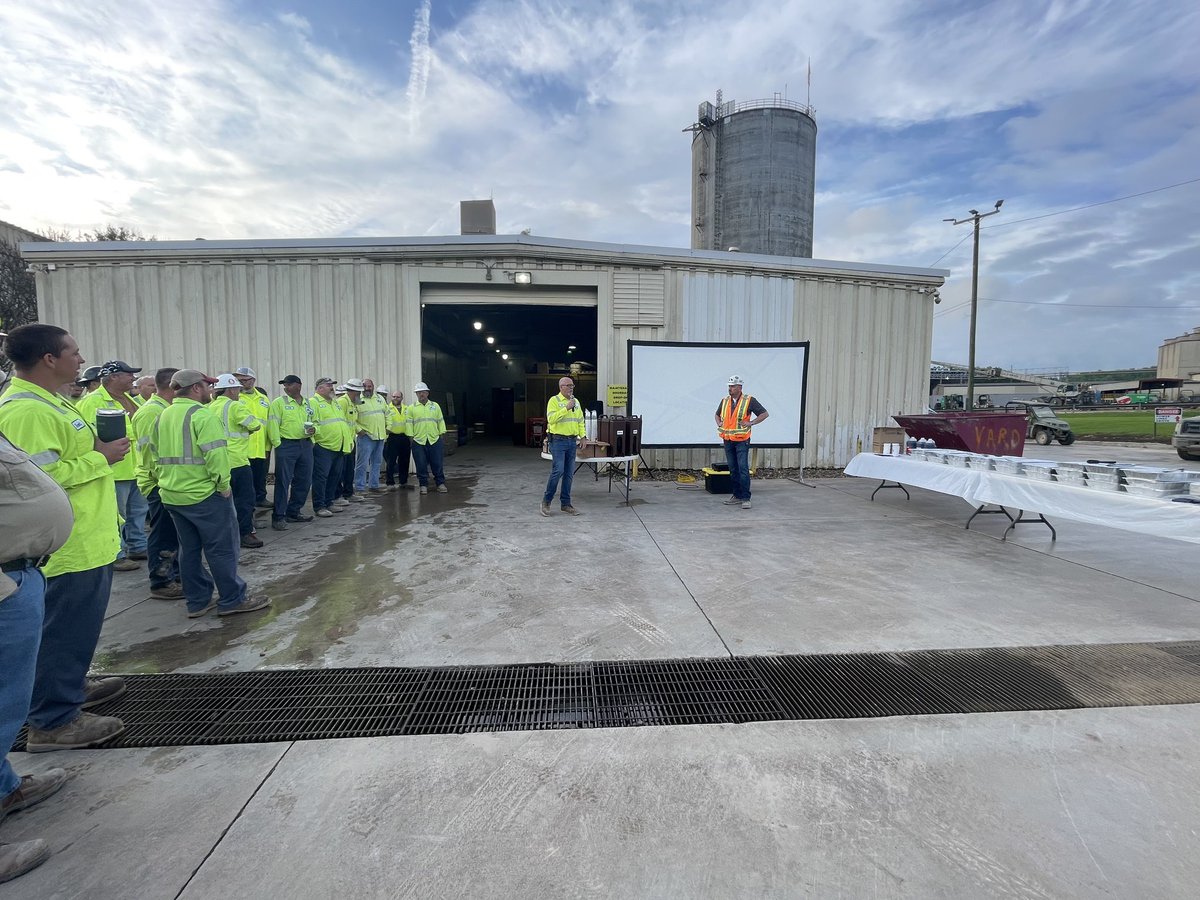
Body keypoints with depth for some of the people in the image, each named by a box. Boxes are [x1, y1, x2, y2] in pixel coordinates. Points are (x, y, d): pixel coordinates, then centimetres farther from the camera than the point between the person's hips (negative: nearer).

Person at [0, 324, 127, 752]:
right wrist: (101, 459, -18)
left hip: (87, 539, 11)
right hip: (73, 544, -11)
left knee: (75, 625, 23)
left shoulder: (47, 402, 12)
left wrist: (95, 447, 7)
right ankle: (53, 721, 13)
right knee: (66, 628, 1)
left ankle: (72, 685, 40)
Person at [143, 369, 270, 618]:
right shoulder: (202, 415, -14)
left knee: (189, 548, 15)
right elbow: (215, 454, -23)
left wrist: (162, 480, 22)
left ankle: (197, 601, 23)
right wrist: (223, 484, -15)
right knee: (222, 548, 1)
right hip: (203, 494, -9)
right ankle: (232, 600, 9)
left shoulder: (163, 416, 13)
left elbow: (155, 455, 17)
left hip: (172, 495, 9)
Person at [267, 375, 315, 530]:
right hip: (286, 445, -5)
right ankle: (278, 517, 2)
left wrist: (314, 429, 1)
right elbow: (273, 425, -7)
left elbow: (314, 421, 24)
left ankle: (293, 512, 24)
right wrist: (278, 444, -13)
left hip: (306, 445, 6)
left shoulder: (308, 404, 15)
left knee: (304, 481, 10)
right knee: (283, 482, -5)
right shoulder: (278, 402, -1)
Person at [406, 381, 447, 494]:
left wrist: (441, 435, 6)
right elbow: (409, 423, 4)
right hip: (418, 441, -1)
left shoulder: (435, 406, 10)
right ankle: (423, 485, 13)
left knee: (437, 464, 3)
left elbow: (440, 421, 11)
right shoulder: (411, 408, 5)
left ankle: (440, 483, 13)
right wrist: (411, 437, -2)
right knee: (421, 465, 2)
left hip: (434, 440, 1)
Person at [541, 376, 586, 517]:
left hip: (572, 441, 6)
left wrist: (583, 436, 8)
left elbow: (580, 421, 18)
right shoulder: (554, 400, -6)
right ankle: (546, 501, 5)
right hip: (558, 441, -6)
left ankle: (565, 503, 15)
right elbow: (551, 419, -19)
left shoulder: (576, 402, 15)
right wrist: (566, 408, -20)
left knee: (569, 473, 7)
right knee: (557, 471, -11)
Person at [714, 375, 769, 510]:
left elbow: (764, 413, -1)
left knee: (743, 468, -10)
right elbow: (717, 414, 28)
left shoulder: (749, 400, -4)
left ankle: (746, 498, -5)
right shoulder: (724, 401, 10)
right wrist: (719, 423, 9)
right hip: (727, 440, 5)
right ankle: (737, 496, 19)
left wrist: (751, 423, -10)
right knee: (733, 469, 10)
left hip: (742, 440, -5)